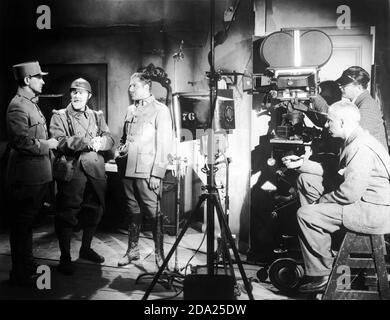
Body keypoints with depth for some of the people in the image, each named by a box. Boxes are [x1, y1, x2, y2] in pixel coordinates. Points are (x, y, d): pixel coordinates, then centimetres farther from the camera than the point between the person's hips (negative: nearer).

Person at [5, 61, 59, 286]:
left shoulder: (32, 103, 18)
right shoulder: (18, 106, -15)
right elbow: (20, 141, -25)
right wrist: (47, 145, -14)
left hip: (38, 174, 10)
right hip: (26, 175, -10)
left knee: (27, 223, 19)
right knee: (22, 225, 0)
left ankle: (28, 265, 32)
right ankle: (21, 273, 10)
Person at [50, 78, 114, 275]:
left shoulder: (97, 116, 17)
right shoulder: (59, 116, 4)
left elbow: (109, 139, 5)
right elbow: (59, 141, -12)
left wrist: (99, 142, -19)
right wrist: (87, 142, -24)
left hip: (95, 170, 5)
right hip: (70, 171, -4)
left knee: (94, 212, 13)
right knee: (67, 215, -2)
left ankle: (86, 249, 32)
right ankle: (65, 257, 10)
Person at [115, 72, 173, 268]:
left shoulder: (160, 110, -3)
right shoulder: (130, 110, 18)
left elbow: (164, 143, -8)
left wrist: (157, 172, -14)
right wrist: (120, 150, 7)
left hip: (147, 172, -6)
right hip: (127, 169, 7)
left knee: (154, 212, -3)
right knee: (132, 210, 13)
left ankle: (159, 253, 7)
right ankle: (132, 250, 23)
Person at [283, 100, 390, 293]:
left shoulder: (360, 147, -22)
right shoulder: (354, 142, 12)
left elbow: (350, 193, -27)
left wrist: (320, 201, -10)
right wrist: (301, 164, 14)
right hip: (366, 202, 11)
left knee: (306, 215, -15)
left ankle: (321, 276, -2)